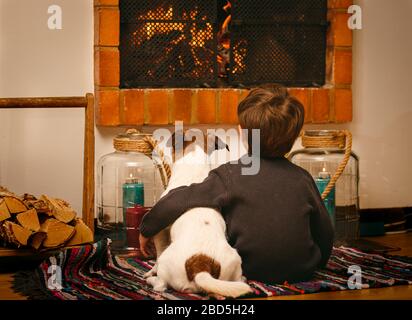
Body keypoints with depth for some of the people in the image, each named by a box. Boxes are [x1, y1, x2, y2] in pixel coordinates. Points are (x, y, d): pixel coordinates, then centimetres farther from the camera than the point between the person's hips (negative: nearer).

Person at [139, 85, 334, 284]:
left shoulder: (229, 175, -12)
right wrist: (314, 265, 26)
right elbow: (325, 232, 6)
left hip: (249, 272, -3)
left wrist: (146, 230, 4)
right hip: (302, 273, 3)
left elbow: (175, 203, -13)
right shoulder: (303, 179, -3)